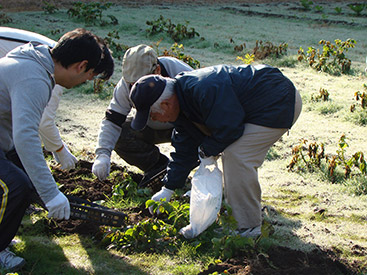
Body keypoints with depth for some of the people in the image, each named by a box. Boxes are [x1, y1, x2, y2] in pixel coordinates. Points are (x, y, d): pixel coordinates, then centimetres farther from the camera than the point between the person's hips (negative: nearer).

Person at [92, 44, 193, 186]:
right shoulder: (126, 85, -22)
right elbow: (111, 121, -20)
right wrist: (103, 154, -34)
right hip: (151, 128, 3)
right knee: (118, 137, -22)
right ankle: (157, 165, 0)